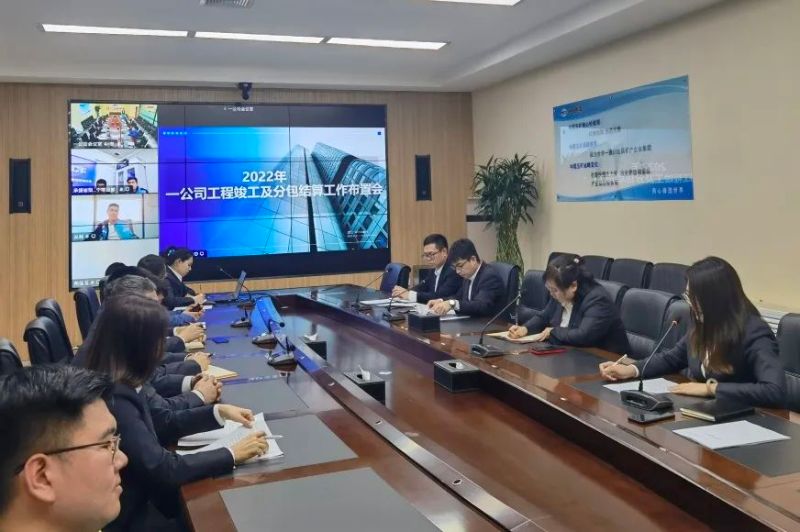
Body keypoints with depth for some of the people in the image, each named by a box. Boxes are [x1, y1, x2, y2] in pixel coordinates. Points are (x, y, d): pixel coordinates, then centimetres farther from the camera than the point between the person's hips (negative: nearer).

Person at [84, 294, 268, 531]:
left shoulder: (125, 382, -2)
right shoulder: (113, 400, -30)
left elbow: (164, 422, 13)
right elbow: (163, 468, -29)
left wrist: (219, 411, 4)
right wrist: (232, 454, -22)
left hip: (141, 496, 8)